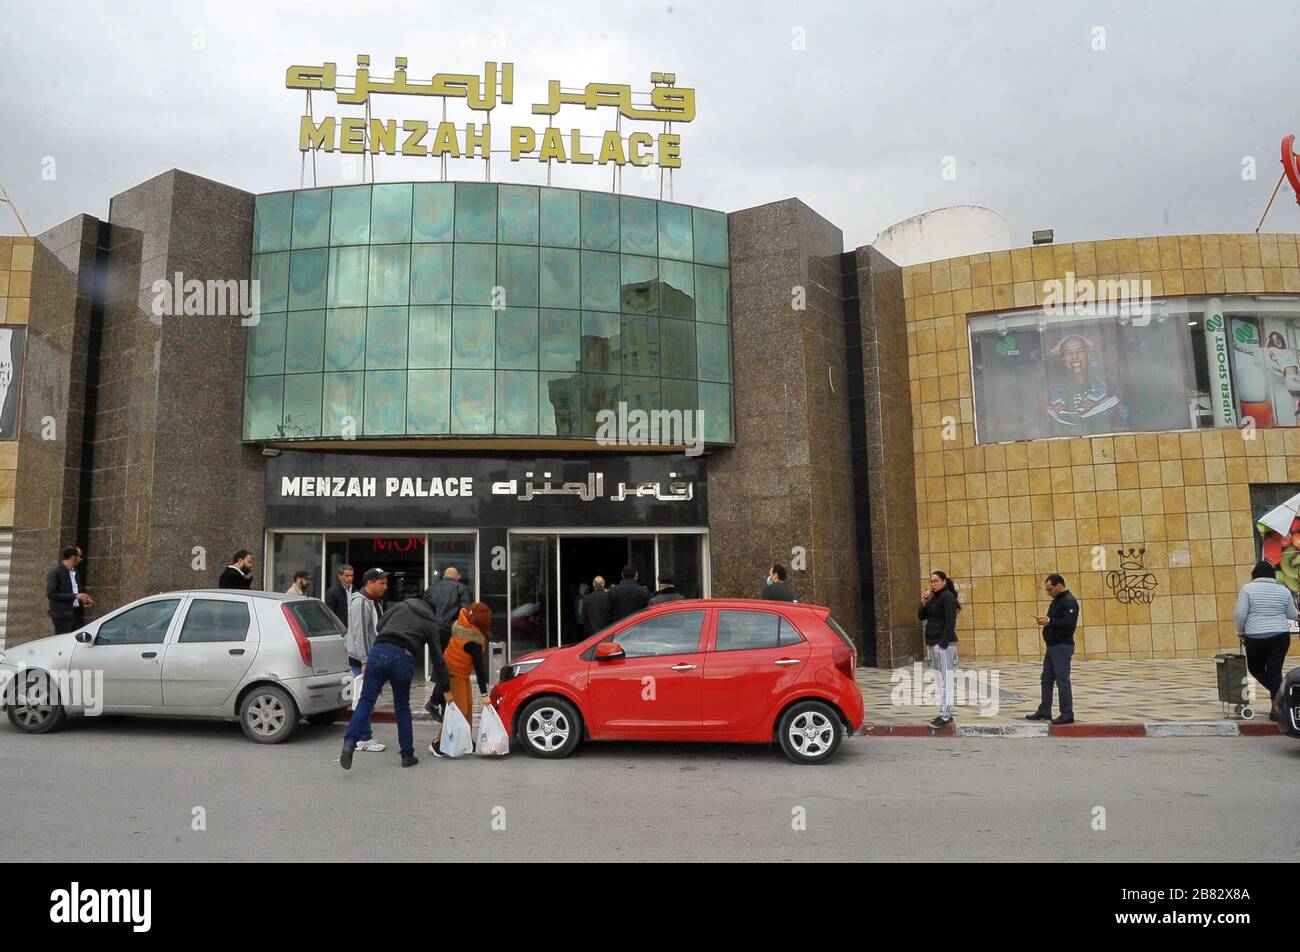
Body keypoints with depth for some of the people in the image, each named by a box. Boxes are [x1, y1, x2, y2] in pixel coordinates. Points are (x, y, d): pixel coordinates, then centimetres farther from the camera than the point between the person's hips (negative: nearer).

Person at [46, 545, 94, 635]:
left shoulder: (75, 572, 15)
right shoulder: (55, 572, -8)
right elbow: (51, 594, -15)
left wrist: (84, 600, 5)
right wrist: (74, 596, -20)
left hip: (78, 614, 7)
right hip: (63, 615, -7)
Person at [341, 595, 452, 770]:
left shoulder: (401, 605, 25)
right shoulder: (431, 624, 20)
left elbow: (380, 625, 19)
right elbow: (437, 659, 19)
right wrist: (445, 689, 24)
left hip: (379, 651, 1)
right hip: (404, 658, 0)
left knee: (366, 701, 3)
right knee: (402, 706, 15)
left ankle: (350, 742, -16)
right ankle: (407, 755, 20)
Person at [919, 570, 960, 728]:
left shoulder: (947, 596, -9)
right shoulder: (934, 598, 17)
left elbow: (950, 622, -16)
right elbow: (921, 616, 15)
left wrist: (943, 644, -19)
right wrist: (924, 603, -2)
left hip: (944, 644, -9)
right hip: (933, 644, 9)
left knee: (946, 681, -8)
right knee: (941, 681, 10)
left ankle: (945, 716, -9)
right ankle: (946, 713, 14)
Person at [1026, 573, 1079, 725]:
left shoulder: (1069, 601, -15)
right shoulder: (1057, 600, 16)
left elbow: (1069, 624, -25)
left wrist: (1049, 621, -20)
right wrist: (1045, 620, 5)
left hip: (1063, 647, -10)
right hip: (1052, 646, 10)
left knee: (1062, 680, -6)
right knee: (1047, 679, 14)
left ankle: (1067, 715, 1)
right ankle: (1044, 711, 22)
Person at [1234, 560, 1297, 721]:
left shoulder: (1247, 588, -5)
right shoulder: (1283, 590, 5)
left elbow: (1241, 614, -11)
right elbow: (1292, 615, 12)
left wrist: (1241, 631, 4)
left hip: (1255, 637, -3)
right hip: (1281, 636, 3)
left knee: (1255, 667, 15)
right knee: (1275, 671, 7)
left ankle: (1278, 695, -2)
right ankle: (1276, 706, 4)